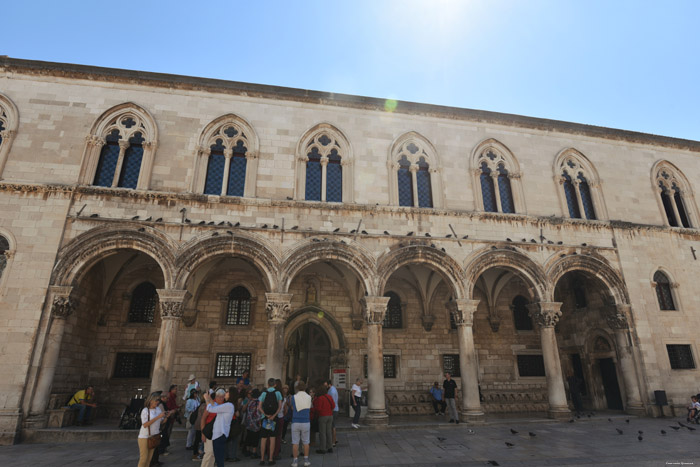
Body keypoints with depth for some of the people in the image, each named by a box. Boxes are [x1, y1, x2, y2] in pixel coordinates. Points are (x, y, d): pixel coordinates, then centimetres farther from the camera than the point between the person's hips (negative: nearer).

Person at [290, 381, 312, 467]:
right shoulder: (309, 397, -2)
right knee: (306, 442, 11)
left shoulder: (294, 397, -7)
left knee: (295, 443, 7)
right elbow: (309, 409, 7)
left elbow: (292, 408, 6)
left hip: (295, 422, -1)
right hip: (306, 422, 1)